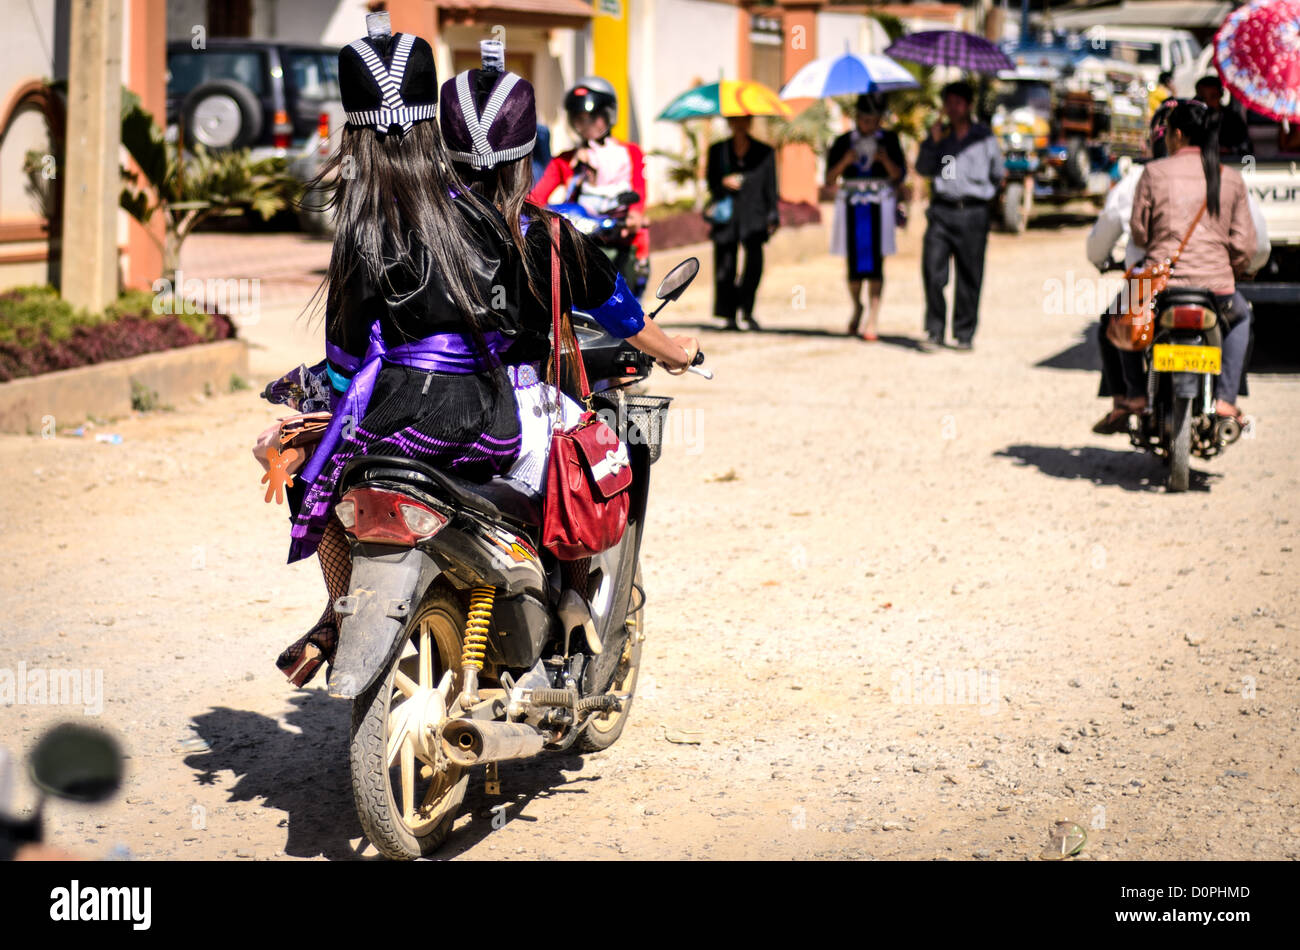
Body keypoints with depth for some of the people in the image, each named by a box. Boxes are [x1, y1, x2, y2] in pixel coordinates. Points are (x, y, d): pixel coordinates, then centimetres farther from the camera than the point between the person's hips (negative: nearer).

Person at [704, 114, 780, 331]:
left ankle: (746, 311, -8)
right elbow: (711, 184, 13)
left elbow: (771, 188, 11)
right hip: (726, 216, 1)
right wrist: (724, 182, -9)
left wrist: (772, 217, 4)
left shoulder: (764, 152, 10)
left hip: (753, 216, -1)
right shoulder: (717, 150, 13)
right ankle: (729, 315, 6)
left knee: (755, 261, -17)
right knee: (725, 266, -3)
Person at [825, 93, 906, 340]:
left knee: (875, 263, -9)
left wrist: (885, 160, -16)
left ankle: (873, 319, -11)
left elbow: (900, 175, 2)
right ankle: (857, 308, 29)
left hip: (880, 207, -1)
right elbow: (829, 180, 2)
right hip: (851, 206, 1)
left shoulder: (889, 140, 7)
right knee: (854, 264, 3)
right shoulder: (843, 142, 7)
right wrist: (844, 162, -14)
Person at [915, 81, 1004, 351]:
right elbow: (923, 169, 5)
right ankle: (934, 332, -5)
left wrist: (981, 192, 12)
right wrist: (933, 142, -6)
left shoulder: (985, 137, 7)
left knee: (970, 276, 1)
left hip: (973, 213, -1)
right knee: (933, 272, -11)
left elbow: (997, 173, 18)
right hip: (941, 211, 1)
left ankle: (965, 334, 9)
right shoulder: (939, 135, 11)